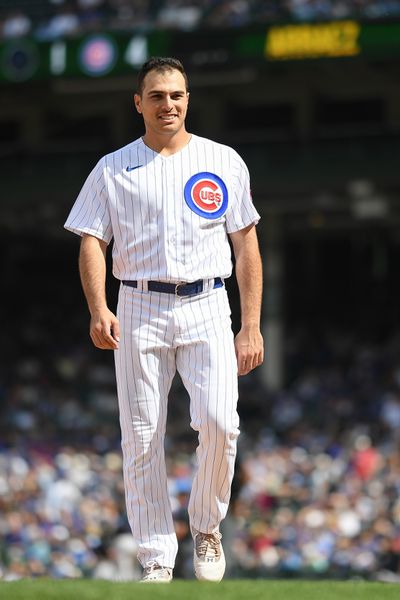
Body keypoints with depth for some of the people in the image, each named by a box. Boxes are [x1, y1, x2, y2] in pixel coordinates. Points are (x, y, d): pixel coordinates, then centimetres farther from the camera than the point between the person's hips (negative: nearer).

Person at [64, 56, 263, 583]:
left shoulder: (224, 162, 8)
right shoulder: (113, 169, 7)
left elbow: (246, 245, 9)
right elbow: (92, 242, 2)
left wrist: (251, 326, 2)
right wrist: (98, 310, -16)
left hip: (207, 308, 0)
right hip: (140, 310, 1)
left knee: (219, 421, -19)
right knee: (141, 438, -2)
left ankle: (206, 525, 6)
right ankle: (157, 559, 8)